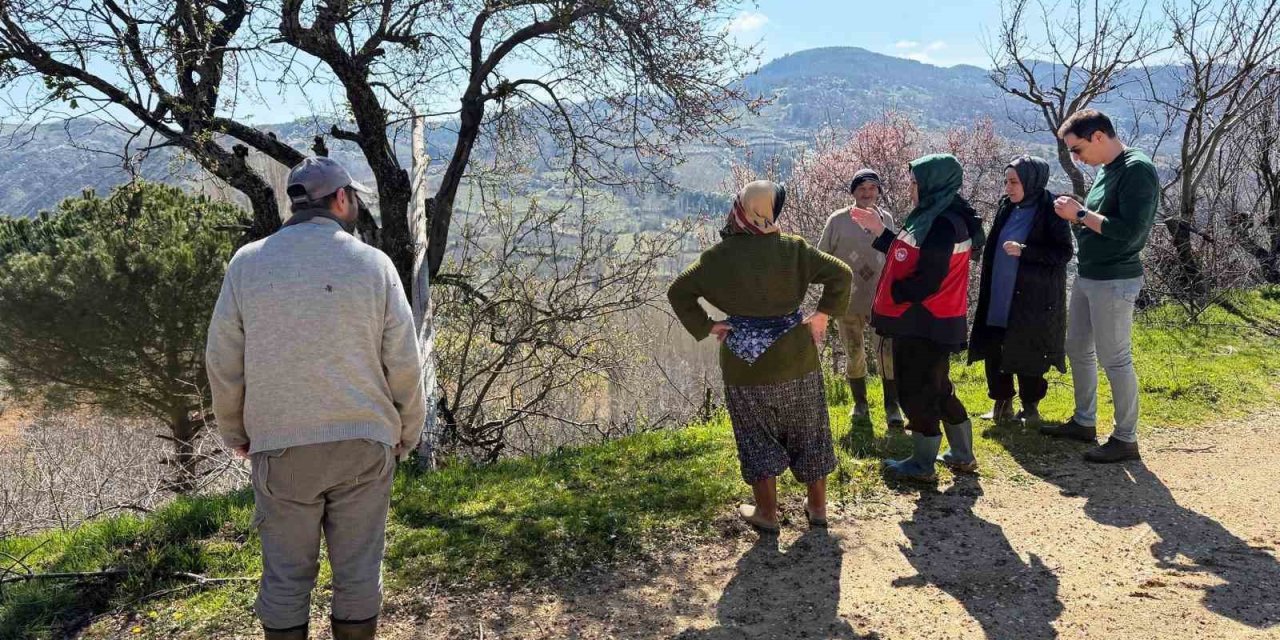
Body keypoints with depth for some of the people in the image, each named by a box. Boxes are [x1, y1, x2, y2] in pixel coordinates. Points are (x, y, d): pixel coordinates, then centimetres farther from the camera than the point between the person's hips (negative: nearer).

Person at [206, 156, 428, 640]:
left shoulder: (247, 262, -1)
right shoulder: (373, 263, -5)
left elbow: (223, 362, 2)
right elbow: (403, 364, -4)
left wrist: (235, 432, 16)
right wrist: (406, 433, 10)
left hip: (280, 448, 1)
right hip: (363, 444, -1)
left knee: (286, 575, 13)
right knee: (358, 570, 11)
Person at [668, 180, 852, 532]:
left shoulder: (718, 256, -8)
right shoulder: (792, 248, -8)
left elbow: (678, 292, -6)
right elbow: (841, 274, -11)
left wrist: (705, 327, -2)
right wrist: (823, 315, -2)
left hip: (746, 363, -1)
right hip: (795, 358, 1)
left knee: (758, 439, 14)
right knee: (809, 433, 17)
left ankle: (767, 513, 21)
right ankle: (817, 507, 28)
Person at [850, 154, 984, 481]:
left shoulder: (943, 223, -22)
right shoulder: (934, 217, 10)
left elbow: (927, 281, -25)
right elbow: (910, 258, 15)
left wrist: (888, 295, -12)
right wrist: (879, 231, 14)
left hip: (924, 326, -10)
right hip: (925, 323, 10)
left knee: (916, 392, 3)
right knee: (937, 389, 20)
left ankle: (922, 465, 17)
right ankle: (962, 455, 31)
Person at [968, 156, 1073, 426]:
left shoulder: (1050, 210, -11)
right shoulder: (1006, 207, 7)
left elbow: (1064, 252, -13)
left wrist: (1024, 250, -22)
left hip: (1031, 300, -6)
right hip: (999, 297, 6)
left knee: (1027, 355, 3)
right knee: (993, 350, 7)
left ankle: (1030, 409, 19)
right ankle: (1002, 403, 21)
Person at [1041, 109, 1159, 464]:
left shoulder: (1137, 169, -17)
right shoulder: (1105, 169, 11)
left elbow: (1130, 232, -24)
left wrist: (1081, 214, -18)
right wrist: (1077, 214, 1)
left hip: (1114, 282, -9)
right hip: (1086, 277, 9)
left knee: (1115, 360, -2)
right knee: (1078, 351, 17)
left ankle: (1126, 439, 10)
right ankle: (1084, 421, 31)